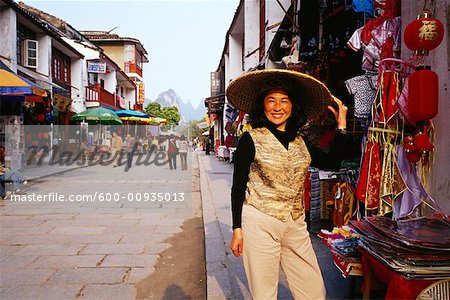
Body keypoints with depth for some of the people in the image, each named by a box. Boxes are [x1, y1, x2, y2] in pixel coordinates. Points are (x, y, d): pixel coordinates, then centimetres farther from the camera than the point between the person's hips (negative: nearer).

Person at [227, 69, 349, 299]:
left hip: (296, 225, 5)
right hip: (260, 223, -5)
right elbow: (238, 187, -5)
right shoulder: (251, 139, -6)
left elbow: (333, 161, 13)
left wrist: (341, 124, 11)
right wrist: (237, 229, -7)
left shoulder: (300, 141, 9)